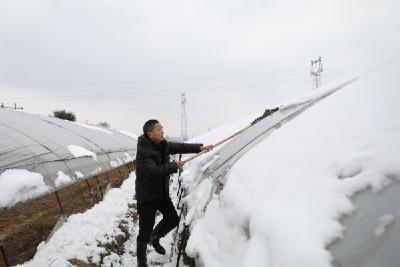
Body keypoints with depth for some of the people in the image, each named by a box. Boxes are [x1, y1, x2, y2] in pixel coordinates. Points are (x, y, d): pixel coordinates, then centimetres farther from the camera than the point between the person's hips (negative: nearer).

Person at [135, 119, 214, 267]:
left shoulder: (163, 145, 0)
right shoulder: (143, 151, -25)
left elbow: (180, 147, 1)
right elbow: (154, 171, -34)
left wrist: (199, 147, -10)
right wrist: (174, 166, -27)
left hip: (162, 193, 7)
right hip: (147, 197, -7)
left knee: (173, 219, 14)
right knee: (145, 230, 3)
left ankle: (155, 237, 39)